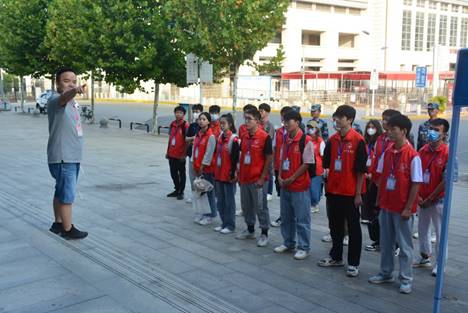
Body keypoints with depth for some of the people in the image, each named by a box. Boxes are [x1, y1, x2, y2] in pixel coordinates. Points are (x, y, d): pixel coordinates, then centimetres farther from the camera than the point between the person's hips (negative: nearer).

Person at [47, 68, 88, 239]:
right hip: (62, 158, -9)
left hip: (73, 156, 9)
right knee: (67, 195, -2)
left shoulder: (72, 102, 13)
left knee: (61, 192, 19)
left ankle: (58, 223, 31)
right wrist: (74, 91, -60)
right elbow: (64, 98, -42)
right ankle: (68, 230, 9)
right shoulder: (55, 100, -16)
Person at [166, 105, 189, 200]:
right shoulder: (172, 124, 9)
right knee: (173, 173, 14)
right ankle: (177, 189, 28)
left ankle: (181, 192, 15)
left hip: (180, 155, -6)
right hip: (172, 154, 7)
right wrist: (167, 152, 15)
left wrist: (184, 154, -14)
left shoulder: (185, 125, -11)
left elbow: (187, 141, -12)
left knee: (181, 173, 5)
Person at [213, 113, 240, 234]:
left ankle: (230, 225, 12)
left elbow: (235, 159, -15)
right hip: (219, 174, 8)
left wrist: (233, 174, -16)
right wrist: (215, 172, 14)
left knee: (229, 201, 2)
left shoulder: (234, 139, -13)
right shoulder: (220, 137, 10)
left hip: (228, 175, -8)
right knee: (220, 201, 14)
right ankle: (224, 223, 25)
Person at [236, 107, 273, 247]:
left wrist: (262, 178, -13)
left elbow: (269, 158, -11)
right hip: (244, 178, 7)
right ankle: (250, 230, 31)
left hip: (258, 179, -7)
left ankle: (264, 233, 14)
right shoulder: (244, 137, 7)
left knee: (260, 207, 2)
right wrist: (239, 174, 11)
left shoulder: (264, 137, -12)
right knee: (246, 205, 15)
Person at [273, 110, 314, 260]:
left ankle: (303, 247, 13)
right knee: (286, 217, 17)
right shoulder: (286, 140, 10)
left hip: (300, 186, -7)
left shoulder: (306, 141, -13)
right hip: (285, 185, 7)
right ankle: (288, 243, 31)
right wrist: (280, 177, 0)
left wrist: (291, 179, -14)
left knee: (302, 219, 2)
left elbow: (307, 163, -14)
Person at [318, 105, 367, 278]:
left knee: (353, 227, 6)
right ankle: (336, 257, 32)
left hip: (350, 192, -6)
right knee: (335, 225, 16)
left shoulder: (358, 141, -12)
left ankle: (353, 263, 15)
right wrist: (327, 184, 6)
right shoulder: (332, 140, 5)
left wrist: (358, 193, -12)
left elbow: (361, 170, -12)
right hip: (333, 190, 6)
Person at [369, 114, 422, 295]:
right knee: (385, 243, 15)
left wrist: (408, 208, -13)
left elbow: (415, 184, -13)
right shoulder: (387, 153, 3)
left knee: (404, 245, 5)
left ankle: (406, 280, 17)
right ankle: (386, 274, 29)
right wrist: (379, 200, 7)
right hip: (386, 205, 6)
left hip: (402, 209, -6)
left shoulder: (413, 156, -14)